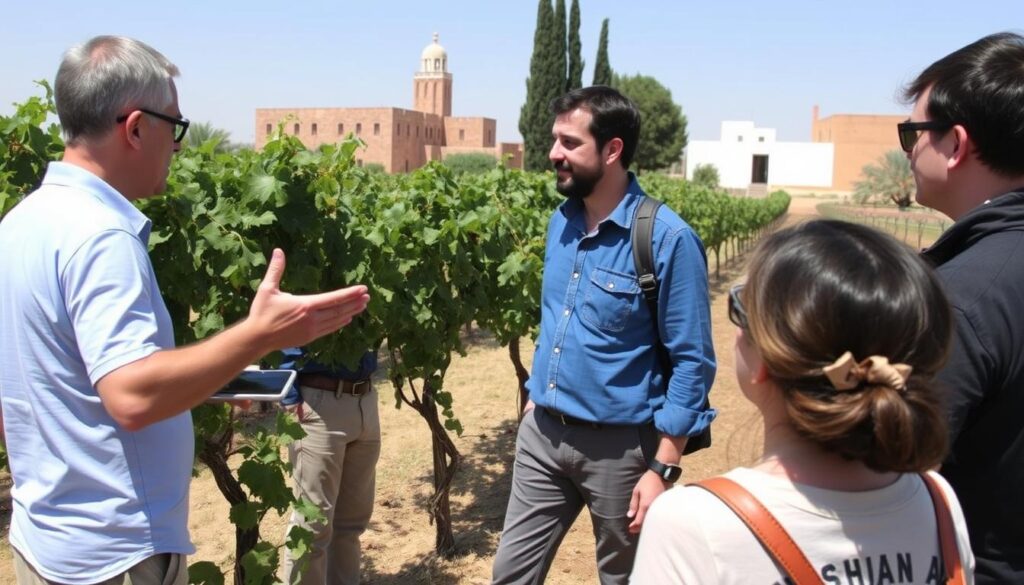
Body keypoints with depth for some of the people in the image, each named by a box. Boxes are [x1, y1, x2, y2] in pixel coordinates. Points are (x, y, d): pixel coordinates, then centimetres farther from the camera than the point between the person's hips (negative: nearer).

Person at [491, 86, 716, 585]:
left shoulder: (667, 238, -18)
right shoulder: (561, 221, 3)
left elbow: (692, 361, -15)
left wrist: (663, 469, -16)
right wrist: (536, 396, 16)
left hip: (619, 445, -5)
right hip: (541, 433, 6)